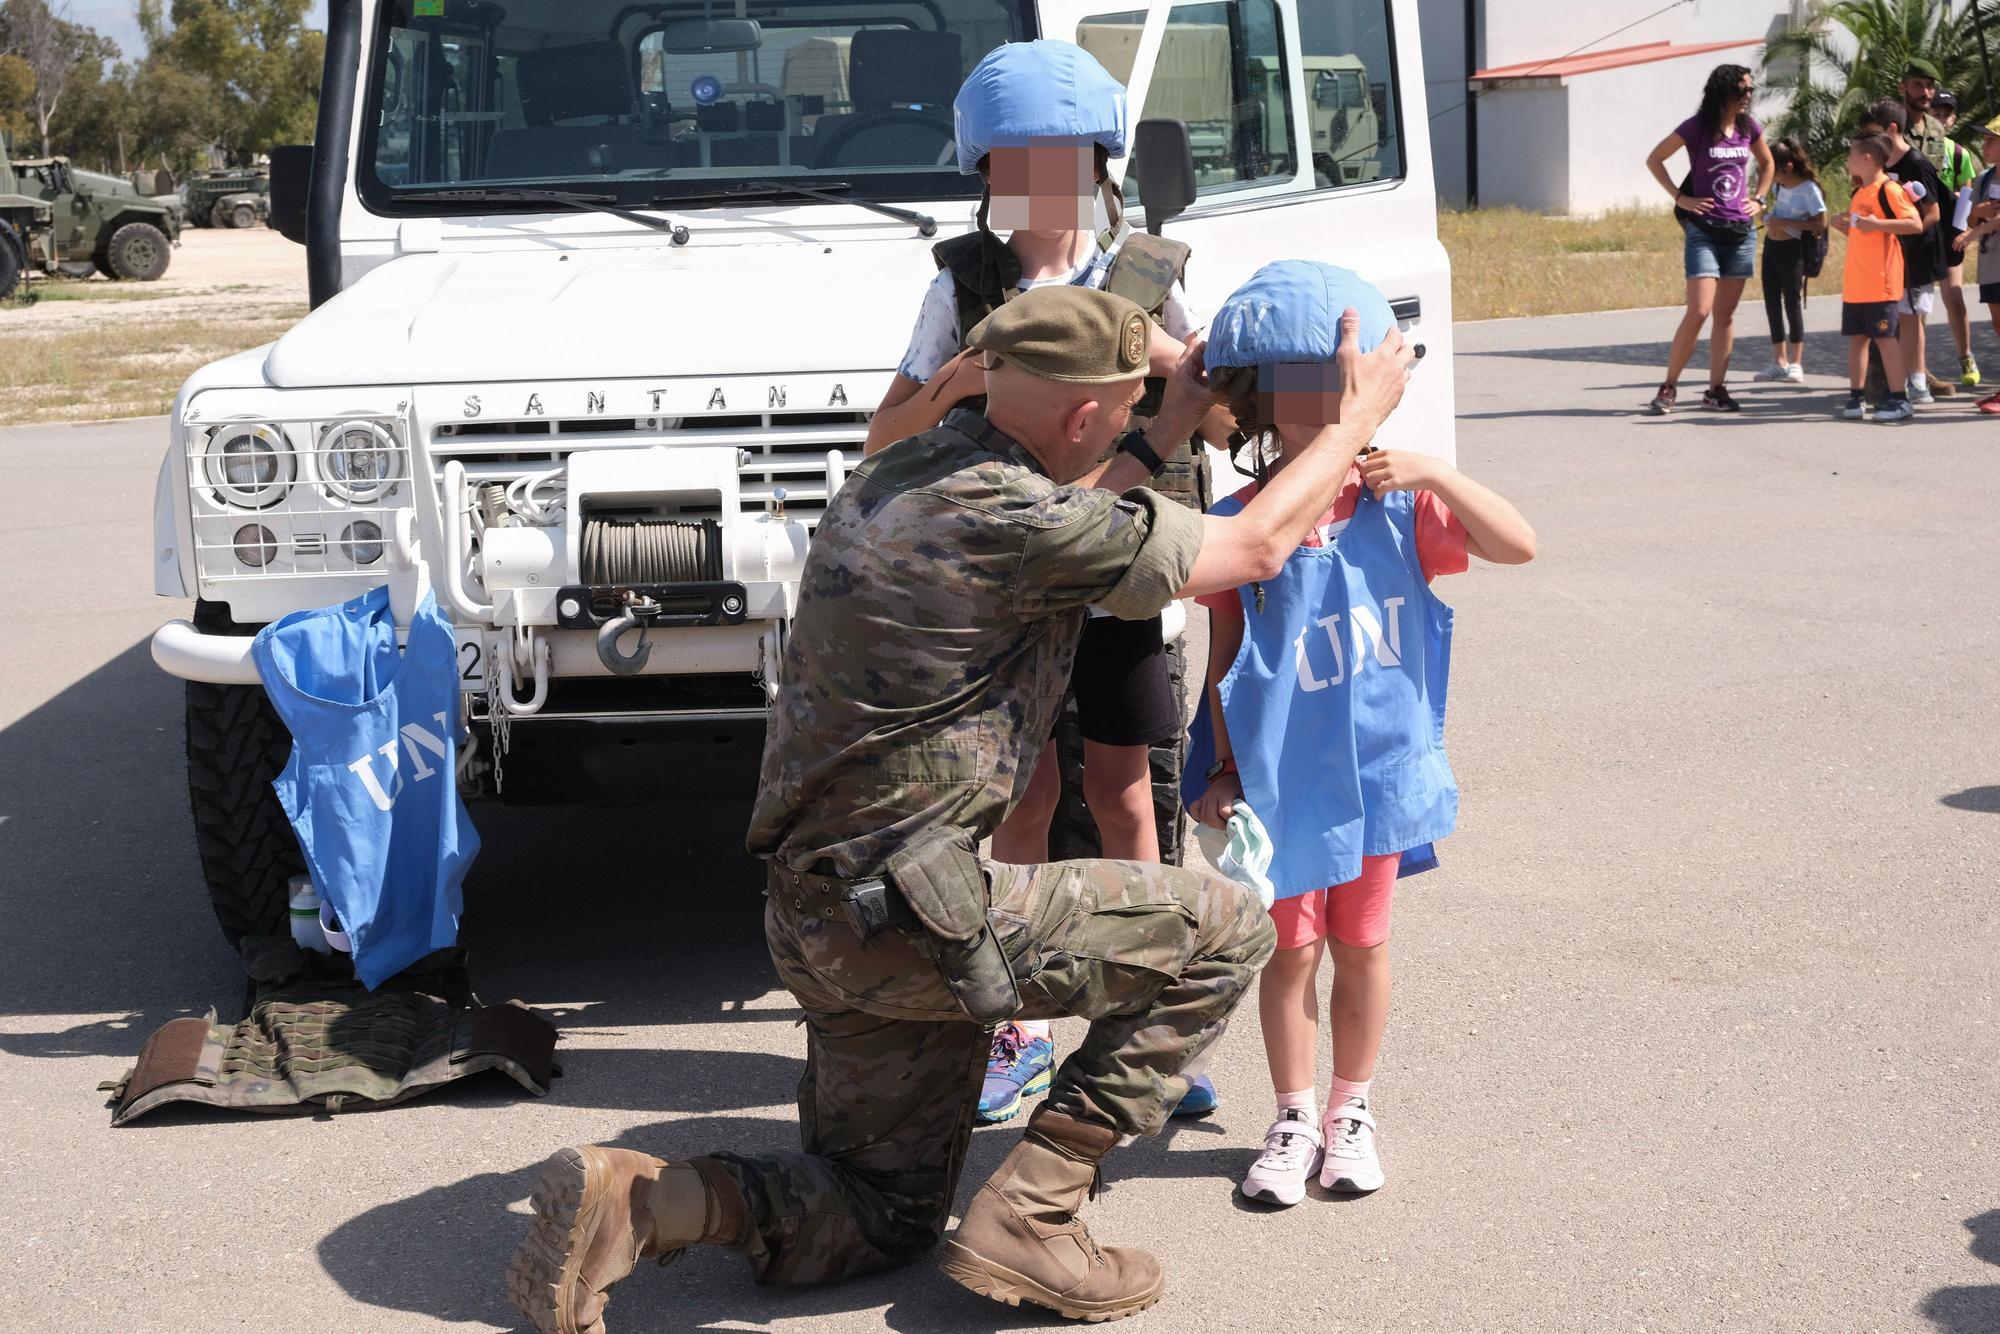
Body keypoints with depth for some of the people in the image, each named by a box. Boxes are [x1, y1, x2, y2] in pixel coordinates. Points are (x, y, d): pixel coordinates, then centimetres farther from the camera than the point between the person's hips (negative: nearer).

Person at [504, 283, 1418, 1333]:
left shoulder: (896, 476, 9)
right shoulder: (1019, 523, -18)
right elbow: (1254, 547, -7)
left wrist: (1161, 437, 31)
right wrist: (1357, 418, 8)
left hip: (816, 912, 9)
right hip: (907, 918, -9)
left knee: (878, 1221, 21)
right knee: (1222, 930, 0)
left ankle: (629, 1200, 2)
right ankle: (1028, 1215, 0)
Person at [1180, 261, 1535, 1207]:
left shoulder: (1397, 506, -3)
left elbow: (1517, 545, -6)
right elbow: (1224, 663, -3)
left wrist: (1434, 474, -16)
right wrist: (1224, 772, -3)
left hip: (1379, 766, 2)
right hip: (1282, 777, -2)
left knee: (1361, 944, 14)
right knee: (1290, 950, 9)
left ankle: (1352, 1110, 30)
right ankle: (1295, 1117, 25)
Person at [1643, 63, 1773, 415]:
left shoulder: (1748, 127, 7)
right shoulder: (1696, 127, -7)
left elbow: (1767, 163, 25)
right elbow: (1654, 159, 0)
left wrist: (1758, 198, 11)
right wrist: (1681, 197, -6)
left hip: (1742, 231, 5)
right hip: (1704, 230, -5)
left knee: (1725, 314, 5)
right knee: (1699, 311, -14)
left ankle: (1716, 390, 10)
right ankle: (1669, 387, -4)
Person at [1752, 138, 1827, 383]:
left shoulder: (1809, 189, -14)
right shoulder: (1779, 185, 8)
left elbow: (1821, 223, -16)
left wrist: (1785, 223, -18)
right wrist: (1769, 215, 5)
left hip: (1791, 249, -8)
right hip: (1771, 246, 8)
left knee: (1793, 303, -4)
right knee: (1772, 302, 9)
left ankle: (1795, 365, 2)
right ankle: (1779, 362, 16)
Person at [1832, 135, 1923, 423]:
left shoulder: (1889, 190, -10)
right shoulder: (1859, 192, 16)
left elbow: (1916, 224, -17)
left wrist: (1878, 224, -25)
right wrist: (1845, 225, 8)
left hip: (1881, 283, -8)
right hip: (1854, 283, 8)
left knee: (1885, 337, -6)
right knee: (1856, 337, 9)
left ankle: (1898, 400, -1)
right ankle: (1855, 397, 14)